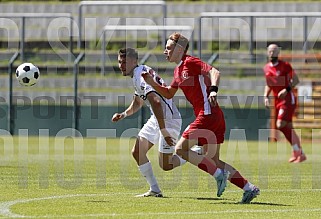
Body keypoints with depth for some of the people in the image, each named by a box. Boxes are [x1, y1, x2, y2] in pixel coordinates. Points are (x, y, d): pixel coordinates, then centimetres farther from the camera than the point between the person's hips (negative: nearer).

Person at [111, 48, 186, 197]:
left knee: (165, 165, -8)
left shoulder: (141, 76, -22)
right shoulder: (137, 76, 11)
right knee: (137, 152, 3)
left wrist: (163, 131, -35)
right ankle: (155, 190, 9)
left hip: (169, 119, -10)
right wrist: (124, 114, 8)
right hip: (156, 119, 10)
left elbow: (156, 102, -33)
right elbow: (137, 102, 27)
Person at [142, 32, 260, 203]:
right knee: (212, 161, 9)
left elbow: (214, 72, -21)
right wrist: (151, 82, 16)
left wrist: (213, 90, -38)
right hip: (214, 118, 10)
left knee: (180, 149, -10)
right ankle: (249, 188, 7)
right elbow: (168, 94, 29)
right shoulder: (178, 70, 20)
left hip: (208, 114, -10)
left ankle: (219, 174, -13)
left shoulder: (191, 62, -8)